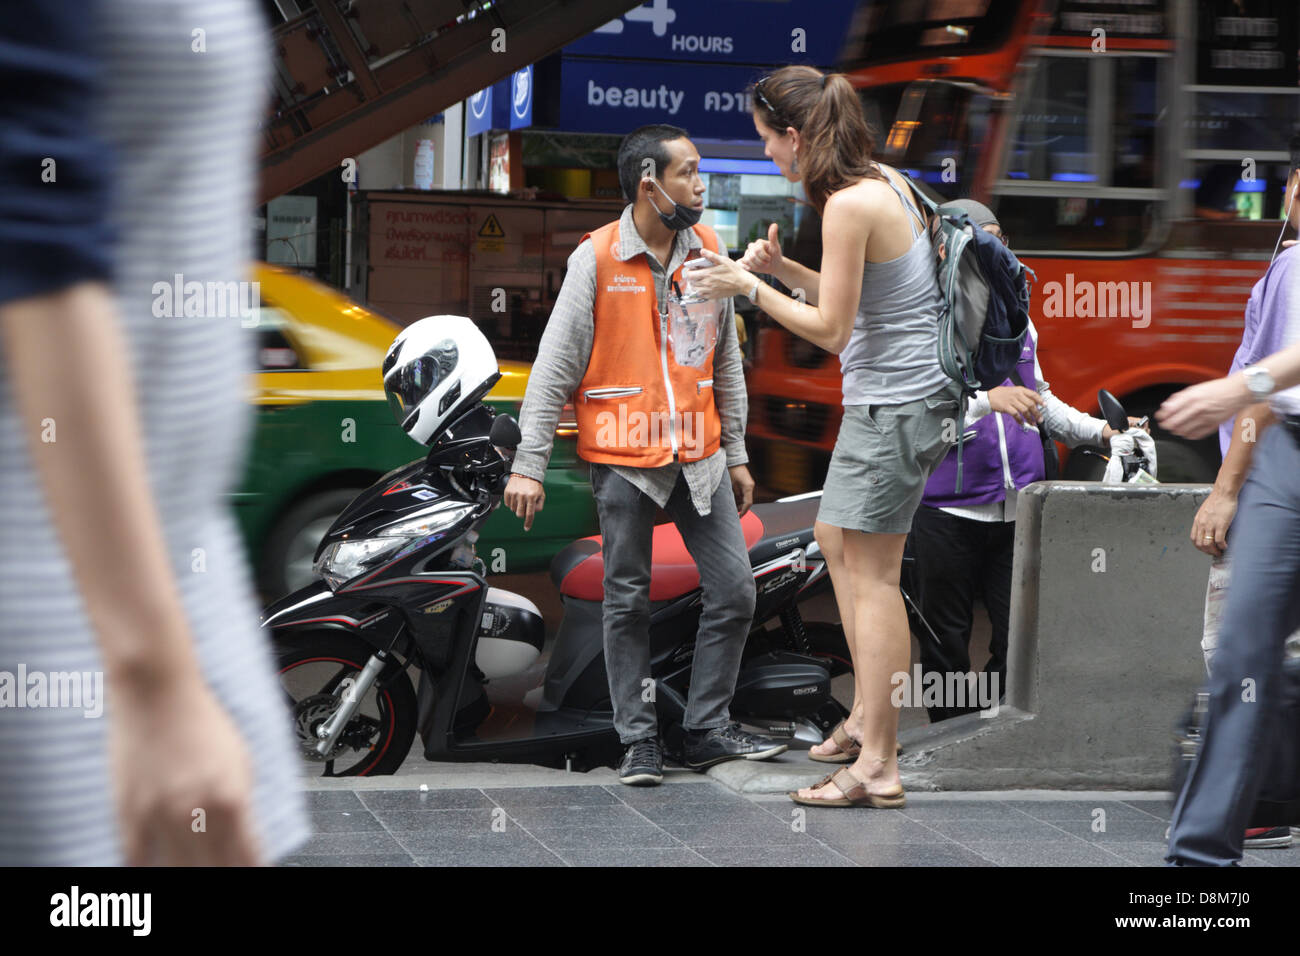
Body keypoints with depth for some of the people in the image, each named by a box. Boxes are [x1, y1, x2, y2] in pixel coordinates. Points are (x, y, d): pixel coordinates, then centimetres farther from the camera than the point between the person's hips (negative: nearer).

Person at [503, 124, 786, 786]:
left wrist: (736, 454, 14)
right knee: (628, 602, 3)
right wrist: (529, 464, -10)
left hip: (699, 455, 4)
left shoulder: (707, 250, 6)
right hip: (623, 457, -4)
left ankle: (708, 730, 12)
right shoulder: (597, 258, -8)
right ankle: (639, 741, 12)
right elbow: (554, 366, -7)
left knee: (734, 591, 1)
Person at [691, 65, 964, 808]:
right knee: (837, 539, 22)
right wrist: (782, 268, 8)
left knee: (871, 573, -7)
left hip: (893, 405, -10)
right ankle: (869, 712, 28)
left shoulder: (849, 205, -19)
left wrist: (751, 288, -9)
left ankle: (878, 765, -6)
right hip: (899, 394, 10)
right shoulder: (884, 183, 11)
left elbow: (831, 329, -17)